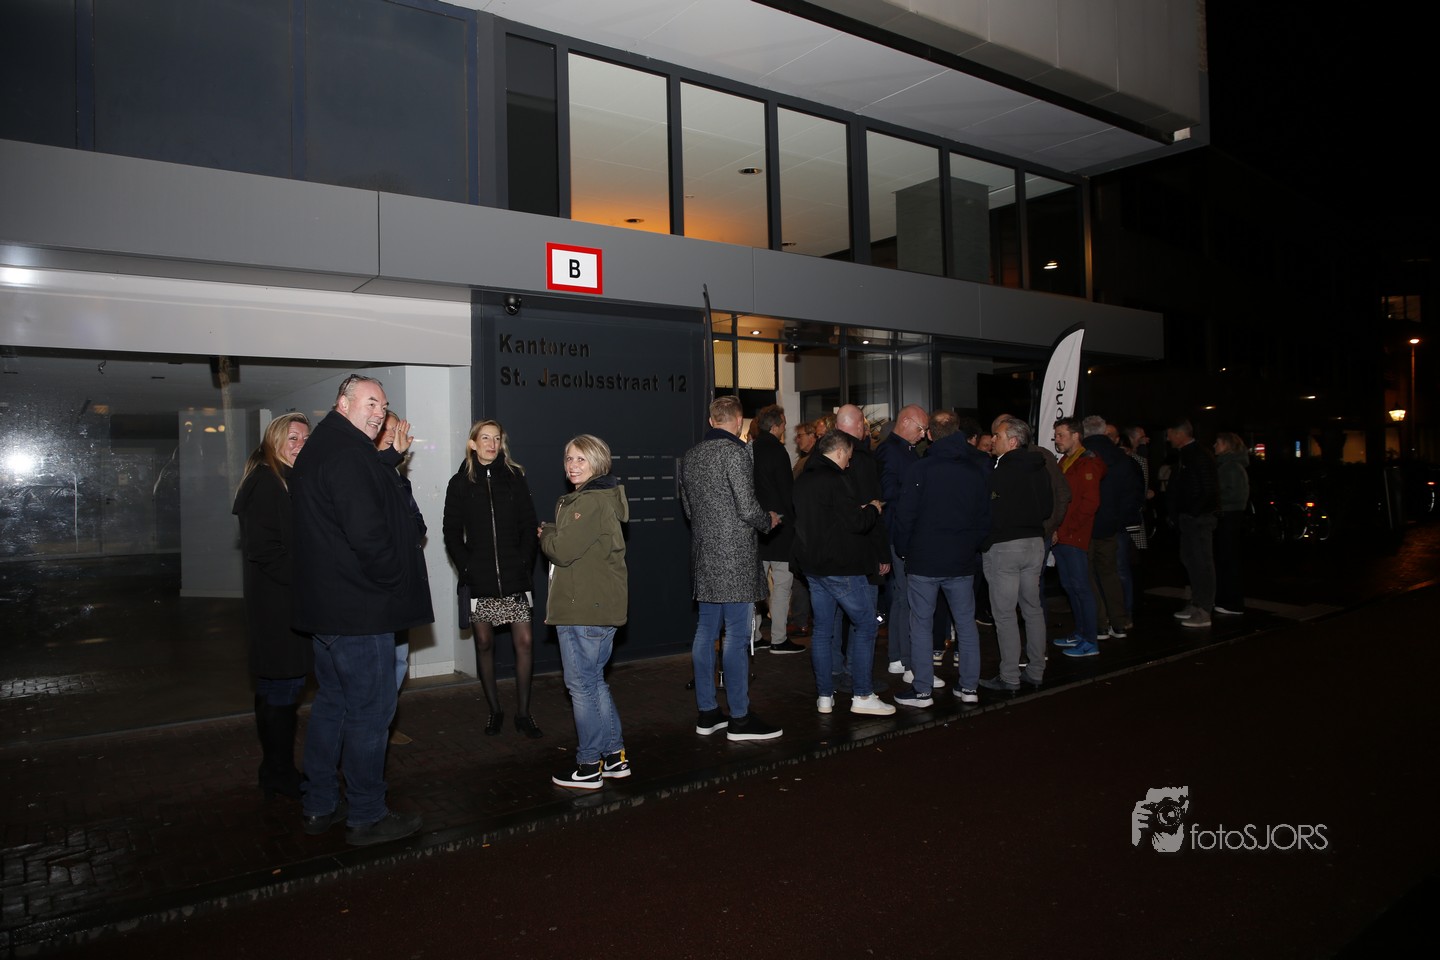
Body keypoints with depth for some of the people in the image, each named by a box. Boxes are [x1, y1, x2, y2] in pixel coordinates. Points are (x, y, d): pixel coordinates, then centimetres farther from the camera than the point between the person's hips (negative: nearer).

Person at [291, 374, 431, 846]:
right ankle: (367, 817, 9)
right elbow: (367, 533, -25)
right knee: (370, 710, -1)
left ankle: (320, 806, 28)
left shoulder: (316, 452, 16)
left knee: (332, 703, 18)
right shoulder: (348, 455, -18)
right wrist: (393, 578, -11)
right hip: (359, 609, -11)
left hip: (326, 607, 11)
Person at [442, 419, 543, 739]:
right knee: (484, 643, 7)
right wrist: (466, 567, -9)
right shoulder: (460, 483, 5)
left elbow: (529, 525, 3)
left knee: (525, 641, -4)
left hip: (514, 577, 0)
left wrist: (525, 564, -7)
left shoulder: (515, 478, 6)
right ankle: (494, 710, 20)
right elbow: (452, 532, 3)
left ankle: (523, 712, 7)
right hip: (479, 580, 0)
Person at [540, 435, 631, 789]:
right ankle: (614, 756, 26)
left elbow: (563, 550, -21)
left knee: (582, 684, -1)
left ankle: (589, 766, 9)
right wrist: (552, 535, -2)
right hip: (599, 608, 10)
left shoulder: (593, 503, -17)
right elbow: (567, 544, 17)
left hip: (586, 610, -10)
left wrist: (545, 535, -3)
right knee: (594, 682, 18)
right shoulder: (579, 499, 18)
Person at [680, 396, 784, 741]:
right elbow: (748, 509, -16)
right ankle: (739, 719, 4)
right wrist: (769, 520, 3)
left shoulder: (690, 456, 11)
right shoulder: (735, 453, -13)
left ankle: (707, 713, 20)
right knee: (737, 636, -3)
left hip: (704, 557, 8)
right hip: (734, 558, -8)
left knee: (706, 632, 11)